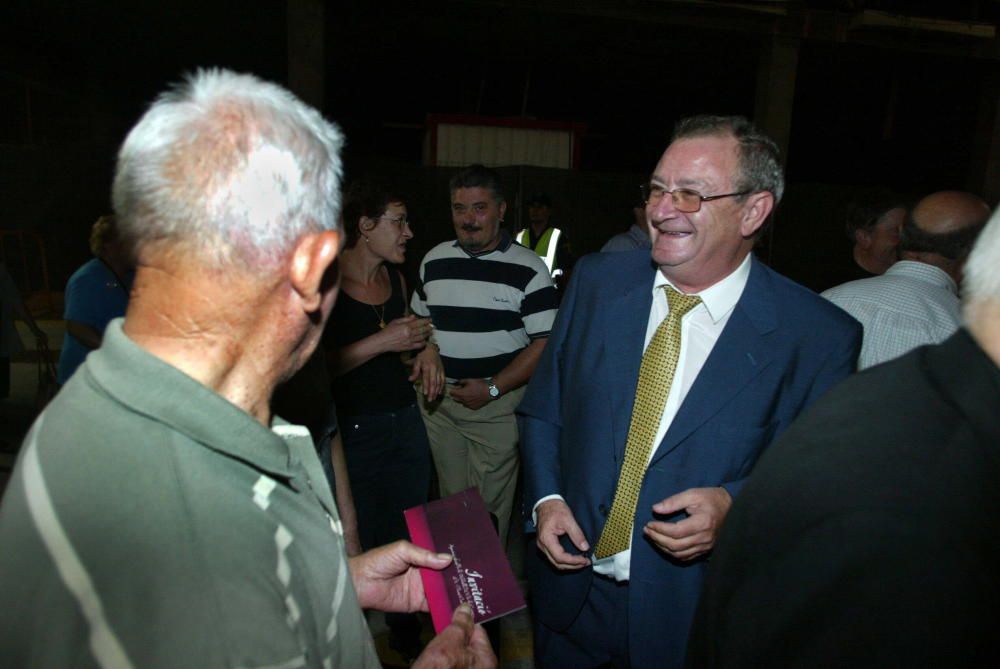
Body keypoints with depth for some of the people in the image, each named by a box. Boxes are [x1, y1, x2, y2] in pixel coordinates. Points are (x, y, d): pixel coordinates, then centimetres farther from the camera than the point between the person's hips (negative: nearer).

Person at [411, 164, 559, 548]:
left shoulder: (528, 269, -8)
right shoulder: (434, 261, 7)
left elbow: (546, 343, -11)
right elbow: (419, 323, 18)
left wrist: (492, 388, -16)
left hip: (497, 402, -4)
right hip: (438, 399, 4)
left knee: (490, 503, 6)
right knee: (450, 496, 17)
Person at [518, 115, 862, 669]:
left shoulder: (818, 336, -15)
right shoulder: (598, 280, -5)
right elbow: (542, 409, 3)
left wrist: (733, 503, -23)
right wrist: (546, 498, -9)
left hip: (692, 613, -2)